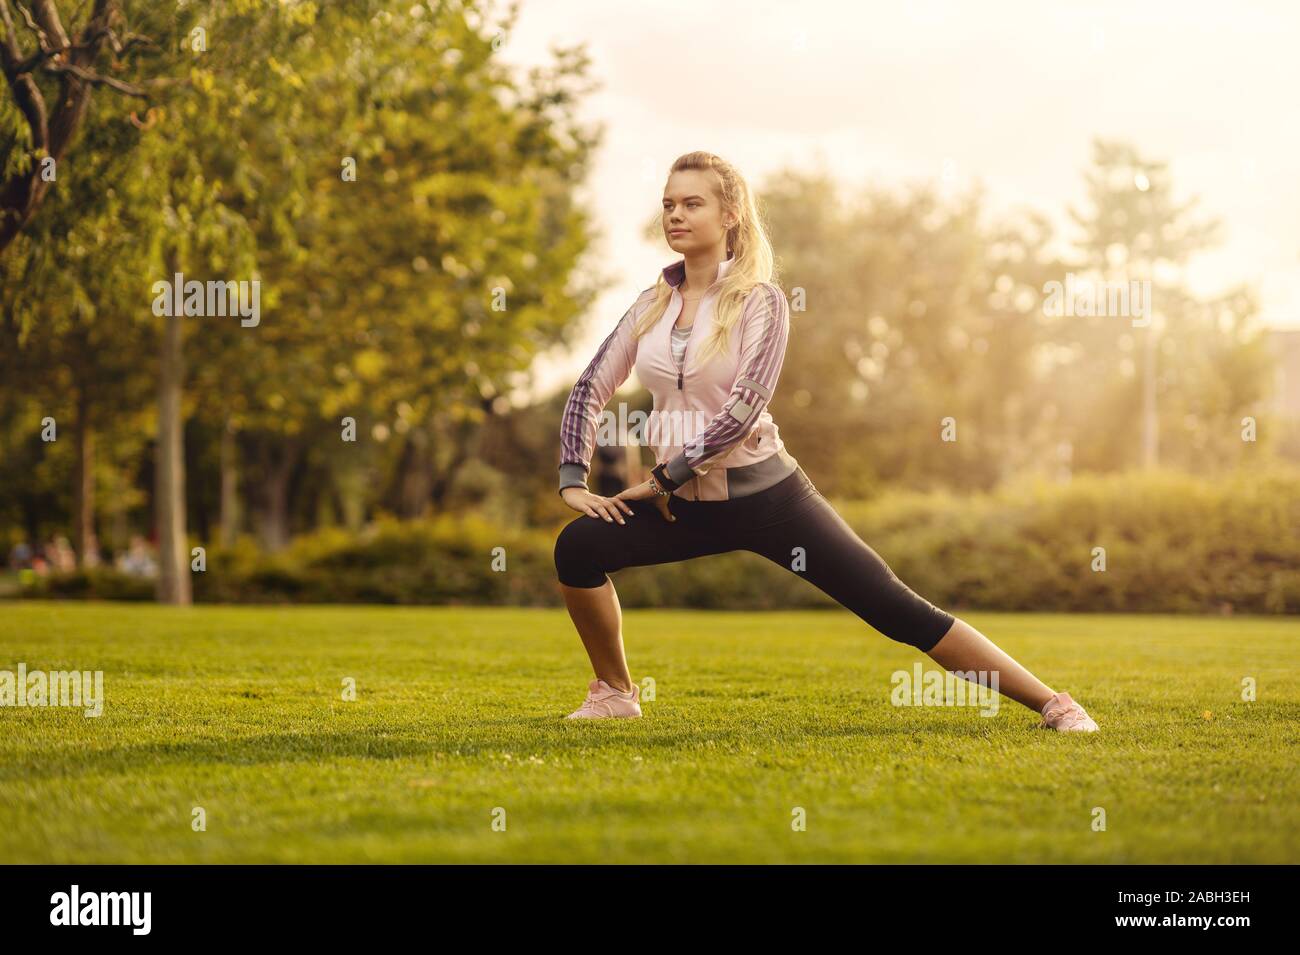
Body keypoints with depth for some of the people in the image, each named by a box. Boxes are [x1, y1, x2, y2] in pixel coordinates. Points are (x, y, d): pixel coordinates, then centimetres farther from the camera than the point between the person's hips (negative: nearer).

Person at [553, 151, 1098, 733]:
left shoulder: (760, 300, -9)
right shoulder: (653, 304, 6)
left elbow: (744, 408, -19)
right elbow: (590, 389, 10)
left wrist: (664, 477, -18)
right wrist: (573, 480, -2)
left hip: (765, 494, -5)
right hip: (687, 506, 5)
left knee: (898, 611, -8)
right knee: (579, 546, -17)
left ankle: (1052, 704, -1)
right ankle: (614, 693, 5)